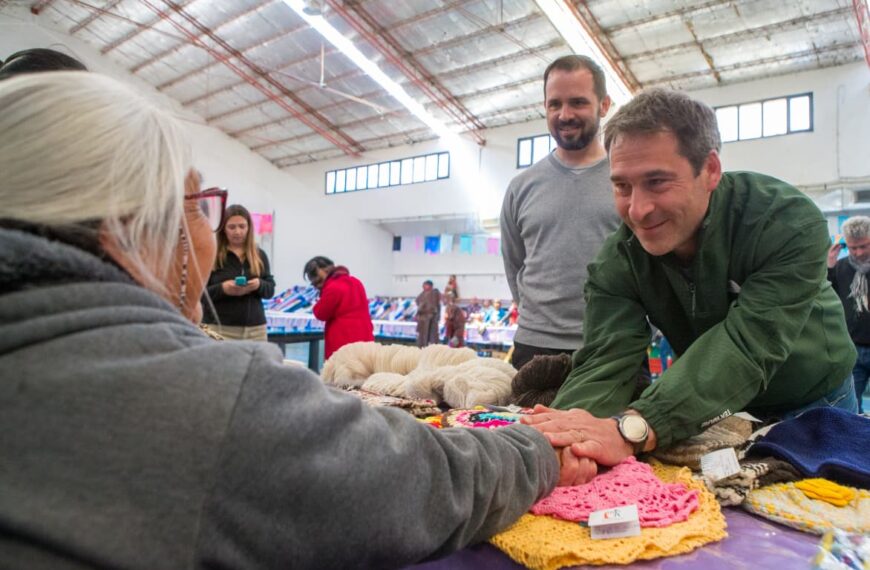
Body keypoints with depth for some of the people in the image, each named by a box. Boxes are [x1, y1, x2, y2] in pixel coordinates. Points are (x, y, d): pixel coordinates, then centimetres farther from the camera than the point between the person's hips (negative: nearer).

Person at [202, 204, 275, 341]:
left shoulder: (259, 255, 10)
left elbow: (270, 290, 11)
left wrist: (259, 285, -12)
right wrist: (222, 289, -19)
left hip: (255, 328, 4)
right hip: (220, 328, -3)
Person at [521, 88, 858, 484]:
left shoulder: (790, 225, -31)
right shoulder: (617, 262, -23)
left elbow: (745, 348, -43)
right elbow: (606, 361, -33)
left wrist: (632, 429, -58)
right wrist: (571, 438, -57)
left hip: (811, 403, -1)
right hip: (715, 414, 1)